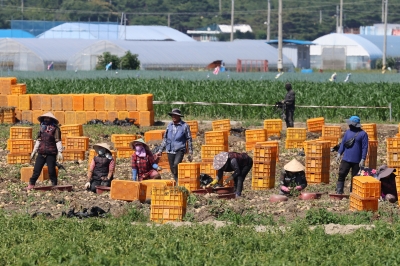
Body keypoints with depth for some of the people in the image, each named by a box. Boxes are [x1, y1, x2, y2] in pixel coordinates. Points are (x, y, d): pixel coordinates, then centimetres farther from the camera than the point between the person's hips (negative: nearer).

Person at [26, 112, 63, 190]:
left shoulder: (55, 129, -3)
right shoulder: (42, 128, 14)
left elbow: (58, 141, -7)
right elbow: (38, 140, 20)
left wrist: (60, 152, -14)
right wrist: (34, 151, 20)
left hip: (51, 153, -5)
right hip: (41, 153, 5)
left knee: (51, 170, -2)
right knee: (36, 169, 3)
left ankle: (54, 185, 9)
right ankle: (31, 184, 8)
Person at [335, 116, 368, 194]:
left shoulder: (363, 134, -6)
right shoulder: (348, 132, 9)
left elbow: (365, 147, -7)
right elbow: (343, 143, 14)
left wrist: (363, 160, -12)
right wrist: (339, 153, 3)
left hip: (357, 161, -4)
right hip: (346, 159, 4)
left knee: (354, 177, 5)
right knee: (341, 174, -6)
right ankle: (339, 191, -5)